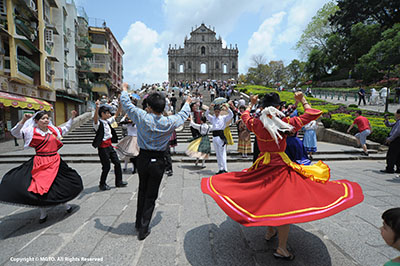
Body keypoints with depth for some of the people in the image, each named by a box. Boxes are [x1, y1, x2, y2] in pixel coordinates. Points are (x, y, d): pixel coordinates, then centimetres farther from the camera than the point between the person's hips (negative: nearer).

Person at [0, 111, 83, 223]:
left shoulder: (53, 129, 8)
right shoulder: (32, 131, -4)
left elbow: (65, 129, 24)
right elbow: (15, 133, -14)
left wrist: (72, 118, 24)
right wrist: (23, 120, -25)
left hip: (55, 161, 4)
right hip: (40, 163, -4)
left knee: (61, 184, 12)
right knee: (39, 186, -2)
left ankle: (64, 203, 37)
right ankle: (43, 213, 17)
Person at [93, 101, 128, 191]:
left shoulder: (107, 121, 11)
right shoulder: (98, 123, -13)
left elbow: (116, 115, 16)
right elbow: (95, 119, -35)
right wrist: (97, 108, -53)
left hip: (109, 146, 8)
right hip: (103, 147, -8)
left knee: (117, 163, 11)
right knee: (106, 167, 0)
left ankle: (119, 182, 23)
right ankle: (102, 185, 18)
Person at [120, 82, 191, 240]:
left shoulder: (142, 117, -11)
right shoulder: (169, 122, -9)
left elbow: (126, 104, 5)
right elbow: (183, 115, 12)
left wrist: (124, 89, 24)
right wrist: (187, 103, 32)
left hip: (143, 159, 1)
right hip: (158, 161, -1)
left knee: (142, 191, 22)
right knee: (151, 195, 10)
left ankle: (139, 223, 36)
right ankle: (144, 229, 17)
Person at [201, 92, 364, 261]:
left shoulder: (256, 124, -5)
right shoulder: (285, 123, -14)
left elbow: (245, 116, 18)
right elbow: (312, 114, -4)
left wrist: (251, 103, 33)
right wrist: (302, 99, 10)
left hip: (262, 166, 5)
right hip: (280, 166, -4)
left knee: (267, 198, 23)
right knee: (286, 204, 4)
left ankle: (270, 231, 41)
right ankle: (281, 248, 11)